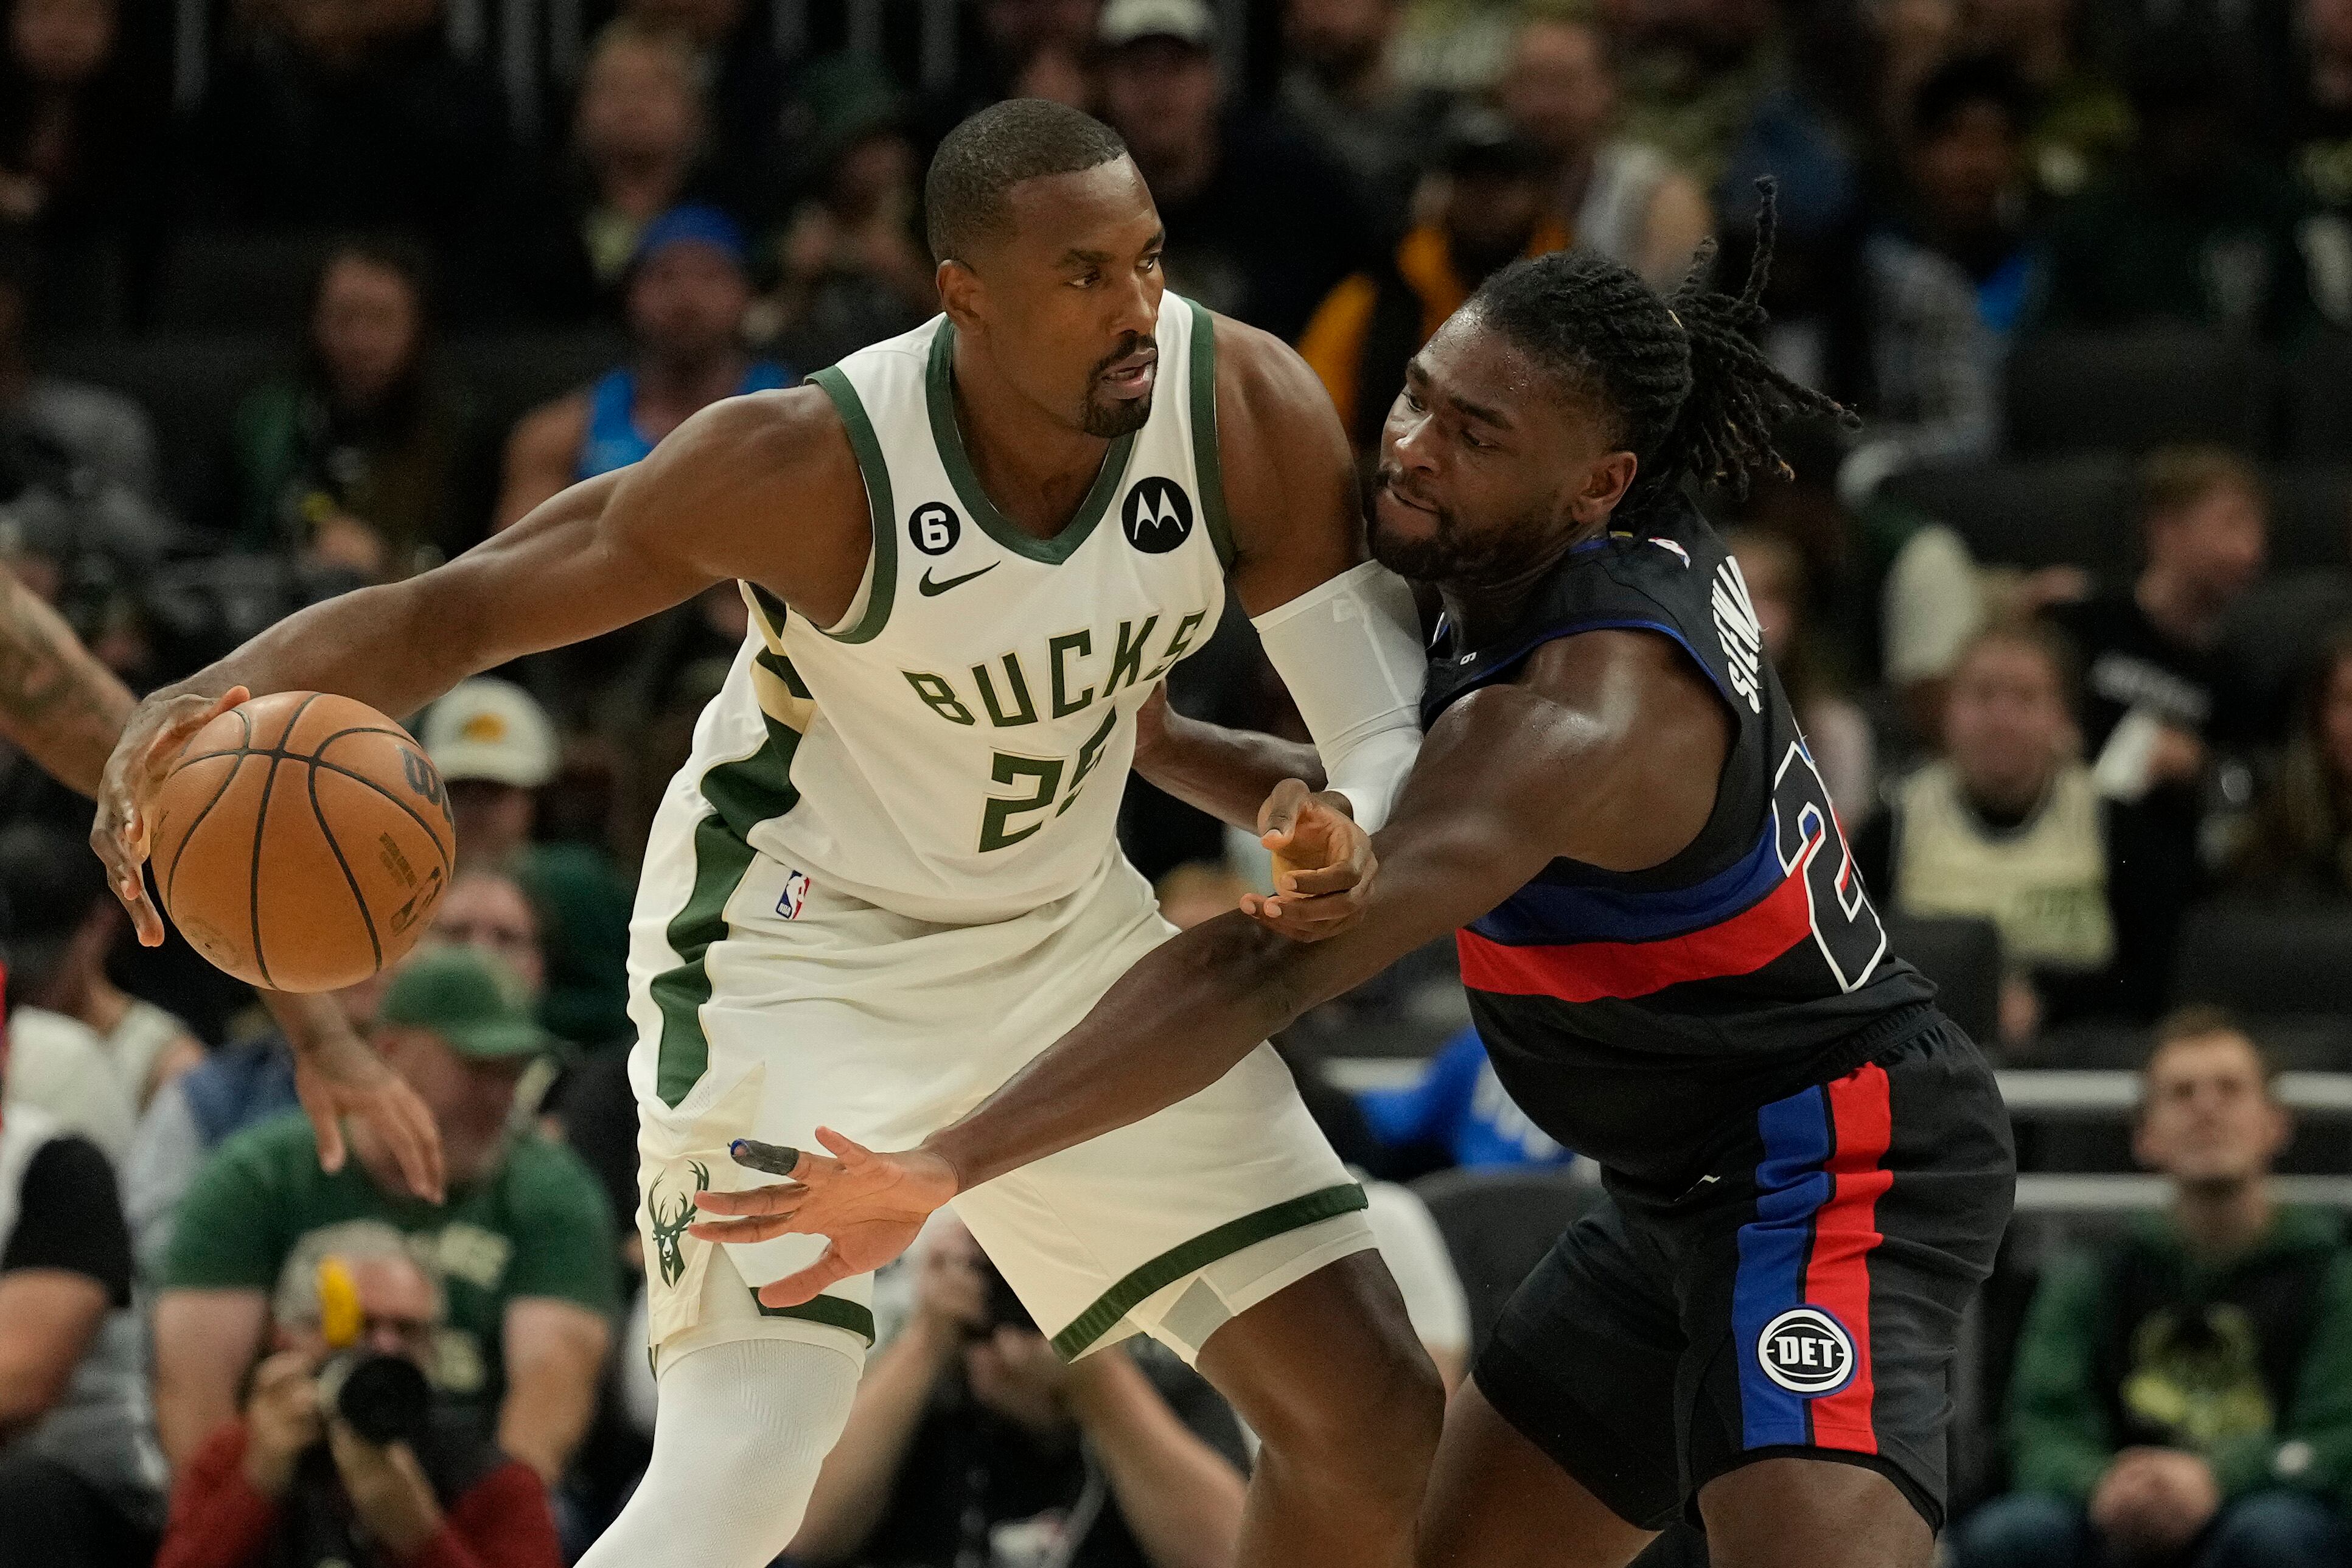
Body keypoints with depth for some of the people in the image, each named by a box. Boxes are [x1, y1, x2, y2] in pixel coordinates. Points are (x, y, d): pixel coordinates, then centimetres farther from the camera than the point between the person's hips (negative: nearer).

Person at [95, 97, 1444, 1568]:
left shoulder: (1247, 409, -20)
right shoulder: (816, 465, -30)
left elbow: (1396, 719, -15)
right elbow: (456, 608, -25)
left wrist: (1352, 836, -40)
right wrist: (206, 701, -43)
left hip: (1058, 932, 5)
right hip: (796, 946, -5)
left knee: (1375, 1422, 4)